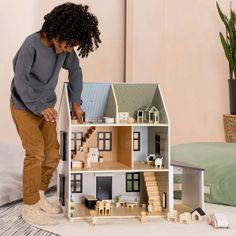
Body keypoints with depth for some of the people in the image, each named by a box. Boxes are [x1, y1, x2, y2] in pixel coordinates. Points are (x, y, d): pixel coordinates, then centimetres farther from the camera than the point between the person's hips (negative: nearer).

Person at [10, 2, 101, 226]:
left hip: (47, 106, 7)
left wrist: (75, 102, 6)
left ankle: (39, 197, 24)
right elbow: (20, 80, -23)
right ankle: (29, 208, -3)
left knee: (52, 153, 6)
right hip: (24, 106, -6)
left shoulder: (63, 46, -7)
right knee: (36, 152, -13)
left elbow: (75, 70, 8)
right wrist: (39, 107, -26)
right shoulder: (32, 44, -25)